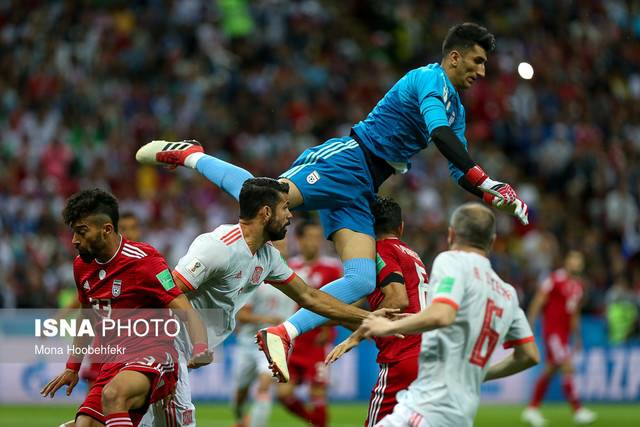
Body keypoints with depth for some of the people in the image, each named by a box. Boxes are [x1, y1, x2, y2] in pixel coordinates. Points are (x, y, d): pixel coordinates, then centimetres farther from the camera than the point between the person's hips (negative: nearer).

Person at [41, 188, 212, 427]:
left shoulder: (143, 260, -10)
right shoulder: (82, 266, 12)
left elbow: (186, 313, -15)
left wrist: (200, 350, -33)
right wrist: (72, 367, 29)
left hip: (153, 355, -7)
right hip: (113, 366, 7)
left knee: (112, 394, -38)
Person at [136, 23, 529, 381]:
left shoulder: (457, 109, 24)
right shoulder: (431, 79, -6)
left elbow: (460, 172, 28)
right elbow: (440, 134, -23)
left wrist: (496, 198, 10)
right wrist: (490, 183, -26)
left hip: (361, 192, 9)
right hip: (346, 160, -9)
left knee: (362, 281, -10)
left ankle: (282, 334, -13)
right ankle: (189, 155, -2)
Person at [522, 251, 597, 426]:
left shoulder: (579, 284, 13)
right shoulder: (555, 279, -12)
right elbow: (537, 302, -11)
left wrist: (577, 336, 23)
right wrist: (529, 326, -14)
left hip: (565, 332, 8)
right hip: (552, 330, -8)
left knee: (551, 370, 11)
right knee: (567, 368, -13)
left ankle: (532, 409, 20)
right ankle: (577, 410, -11)